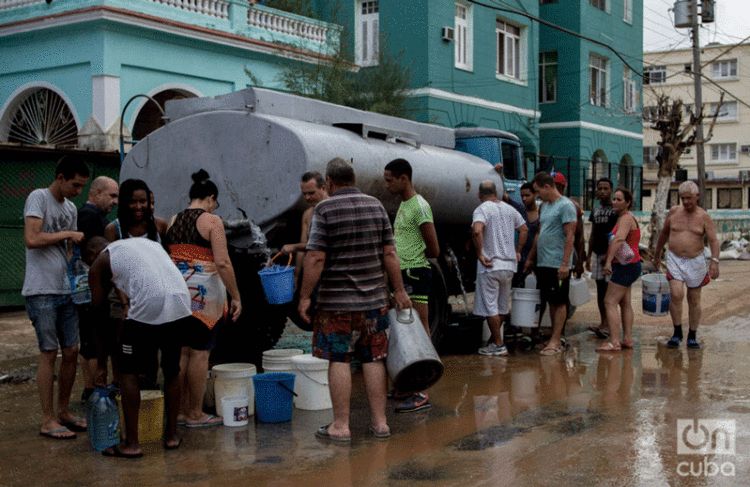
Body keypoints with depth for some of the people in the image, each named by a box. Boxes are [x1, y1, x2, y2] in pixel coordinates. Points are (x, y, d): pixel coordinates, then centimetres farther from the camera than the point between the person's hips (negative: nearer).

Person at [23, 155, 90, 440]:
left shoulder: (70, 208, 16)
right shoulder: (38, 198, -7)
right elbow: (31, 239, -19)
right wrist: (67, 234, -11)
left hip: (66, 291, 7)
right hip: (41, 291, -7)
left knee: (71, 351, 8)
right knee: (49, 353, -4)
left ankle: (63, 411, 22)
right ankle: (48, 420, 4)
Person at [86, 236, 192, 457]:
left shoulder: (99, 263, 17)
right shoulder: (146, 242, 33)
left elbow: (99, 316, 20)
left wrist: (102, 363, 29)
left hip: (148, 307, -5)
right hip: (181, 306, 6)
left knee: (128, 371, 11)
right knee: (171, 370, 22)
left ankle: (131, 444, 13)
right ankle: (172, 435, 30)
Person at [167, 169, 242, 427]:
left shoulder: (173, 221, 11)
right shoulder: (212, 221, -8)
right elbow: (222, 263, -15)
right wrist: (236, 297, -10)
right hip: (204, 291, -7)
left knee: (182, 351, 12)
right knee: (200, 352, -1)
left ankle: (180, 410, 18)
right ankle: (195, 414, 5)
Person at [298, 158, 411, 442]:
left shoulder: (324, 210, -8)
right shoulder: (376, 206, 5)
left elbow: (316, 258, -14)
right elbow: (389, 253, 4)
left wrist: (305, 296, -7)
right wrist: (399, 290, 12)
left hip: (337, 301, -4)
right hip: (374, 298, 4)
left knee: (339, 360, 2)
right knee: (373, 359, 10)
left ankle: (340, 426, 6)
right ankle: (379, 422, 15)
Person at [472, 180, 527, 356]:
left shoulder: (482, 210, -10)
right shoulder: (509, 209, 12)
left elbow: (476, 231, -27)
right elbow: (524, 229, 19)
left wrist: (479, 254, -19)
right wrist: (517, 251, 20)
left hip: (490, 266, -7)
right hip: (509, 264, 7)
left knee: (490, 306, -1)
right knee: (502, 306, 17)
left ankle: (499, 345, 0)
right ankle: (496, 340, 26)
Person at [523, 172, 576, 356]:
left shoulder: (566, 206, -9)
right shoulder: (544, 207, 17)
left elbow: (570, 236, -15)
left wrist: (565, 263, -20)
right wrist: (530, 259, 24)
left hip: (558, 265, -8)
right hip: (543, 263, 8)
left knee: (559, 302, -3)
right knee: (551, 302, 10)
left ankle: (555, 341, -2)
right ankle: (556, 339, 15)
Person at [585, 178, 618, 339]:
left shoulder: (616, 210, -5)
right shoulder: (595, 210, 16)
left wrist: (609, 255, -17)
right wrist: (588, 255, 17)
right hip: (597, 254, 7)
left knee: (609, 291, -8)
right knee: (600, 290, 8)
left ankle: (607, 325, -7)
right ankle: (603, 323, 15)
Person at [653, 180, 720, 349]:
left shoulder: (704, 216, -2)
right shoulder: (674, 212, 3)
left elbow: (713, 240, -9)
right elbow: (664, 234, 17)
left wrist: (714, 261, -23)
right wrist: (657, 255, 23)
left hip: (695, 261, 0)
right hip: (675, 260, 0)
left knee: (694, 300, 5)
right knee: (676, 294, -17)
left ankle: (692, 337, 16)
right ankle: (677, 333, -4)